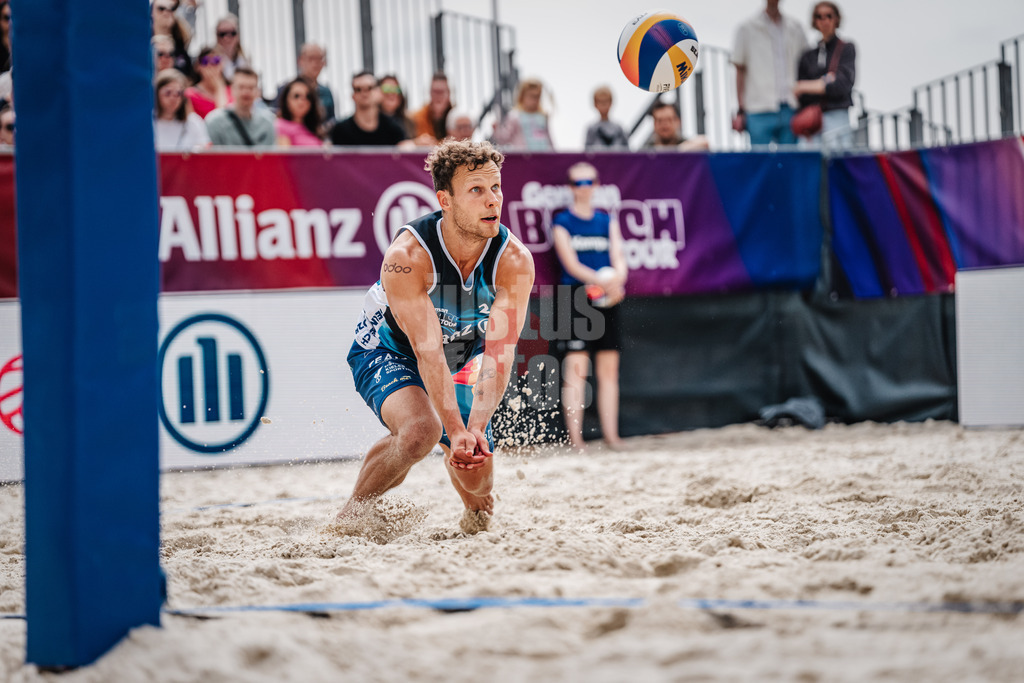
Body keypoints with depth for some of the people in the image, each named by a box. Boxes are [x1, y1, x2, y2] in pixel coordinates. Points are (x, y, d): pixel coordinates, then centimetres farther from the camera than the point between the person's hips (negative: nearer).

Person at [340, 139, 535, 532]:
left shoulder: (514, 261, -26)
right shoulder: (407, 257, -35)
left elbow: (498, 354, -30)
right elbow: (428, 352, -38)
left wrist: (476, 427, -44)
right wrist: (457, 432, -46)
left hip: (462, 359, 4)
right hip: (388, 351, -4)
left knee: (476, 481, 3)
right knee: (420, 430, -34)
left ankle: (474, 515, 44)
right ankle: (349, 519, -10)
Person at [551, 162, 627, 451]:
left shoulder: (607, 221, 15)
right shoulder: (562, 222, 2)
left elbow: (619, 258, 6)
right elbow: (571, 264, -9)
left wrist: (618, 279, -18)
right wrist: (602, 281, -24)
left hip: (607, 300, 4)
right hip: (575, 298, -4)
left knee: (609, 369, 5)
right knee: (576, 369, -9)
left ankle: (611, 435, 9)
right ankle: (575, 438, -8)